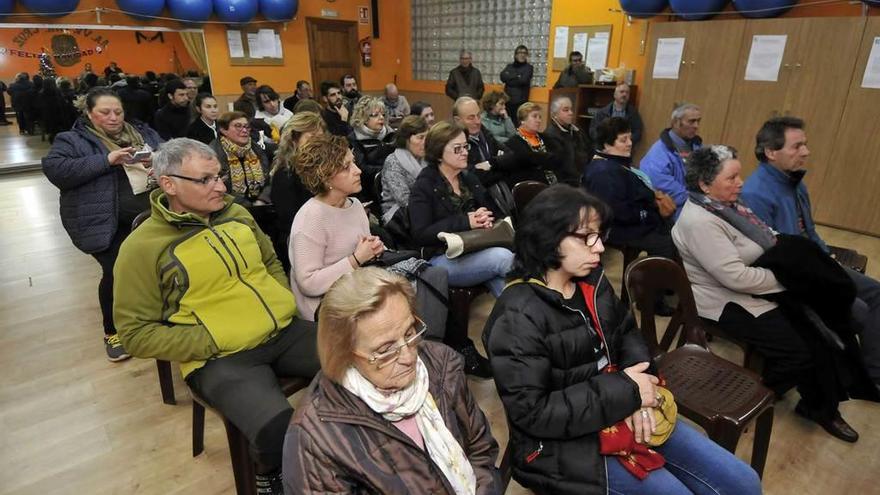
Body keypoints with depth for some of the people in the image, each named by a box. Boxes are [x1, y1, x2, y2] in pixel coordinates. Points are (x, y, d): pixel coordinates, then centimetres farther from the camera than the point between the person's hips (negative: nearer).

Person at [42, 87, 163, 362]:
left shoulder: (142, 132, 11)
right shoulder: (73, 140, -1)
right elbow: (54, 169, -15)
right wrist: (105, 160, -22)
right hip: (109, 223, -4)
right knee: (117, 274, -2)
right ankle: (113, 331, 20)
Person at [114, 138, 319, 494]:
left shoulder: (236, 214, 9)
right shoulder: (143, 247, -7)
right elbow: (137, 333, -5)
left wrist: (284, 302, 5)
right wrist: (210, 342, -14)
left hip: (285, 331, 6)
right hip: (220, 357, -5)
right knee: (276, 428, -31)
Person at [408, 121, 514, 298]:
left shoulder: (469, 179, 17)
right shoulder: (424, 186, -2)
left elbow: (495, 213, 17)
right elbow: (420, 235, -12)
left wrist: (486, 219, -9)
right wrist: (465, 222, -19)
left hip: (477, 252, 5)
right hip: (443, 258, -5)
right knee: (503, 257, -28)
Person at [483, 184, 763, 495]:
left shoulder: (592, 280, 0)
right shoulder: (517, 319, -24)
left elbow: (627, 333, 11)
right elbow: (531, 412, -24)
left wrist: (635, 391, -10)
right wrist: (624, 391, -21)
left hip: (622, 413, 8)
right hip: (564, 443, -7)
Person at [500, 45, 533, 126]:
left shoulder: (529, 67, 6)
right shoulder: (509, 66, 17)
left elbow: (523, 80, -11)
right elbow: (503, 77, -2)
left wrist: (510, 77, -1)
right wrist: (517, 76, -5)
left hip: (521, 101, -3)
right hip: (508, 100, 3)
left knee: (518, 124, -10)